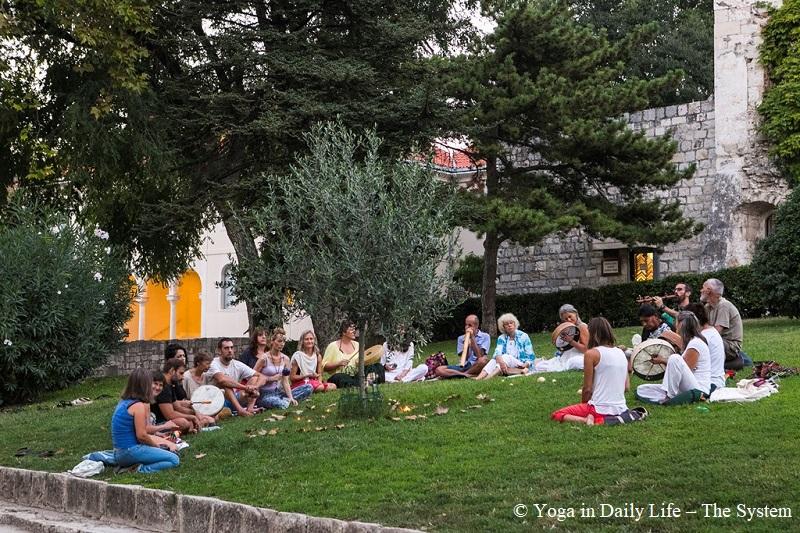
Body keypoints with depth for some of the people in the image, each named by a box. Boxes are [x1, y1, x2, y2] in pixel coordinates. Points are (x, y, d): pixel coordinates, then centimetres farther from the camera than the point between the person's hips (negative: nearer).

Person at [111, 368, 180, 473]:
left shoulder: (123, 402, 13)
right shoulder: (138, 406, -14)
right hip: (130, 452, -9)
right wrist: (156, 445, 1)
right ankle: (142, 470, -20)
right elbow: (141, 435, -14)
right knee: (174, 460, -8)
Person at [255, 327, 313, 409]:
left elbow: (285, 381, 1)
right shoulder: (264, 358, -10)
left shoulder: (285, 359, 5)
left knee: (308, 388, -8)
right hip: (264, 394, -7)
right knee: (281, 404, -42)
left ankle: (286, 400, -13)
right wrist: (271, 378, -13)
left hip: (278, 392, 7)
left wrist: (291, 397, -13)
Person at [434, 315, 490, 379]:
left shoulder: (485, 336, 4)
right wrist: (467, 342, -11)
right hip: (463, 366, 2)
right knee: (439, 370, -18)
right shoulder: (461, 338, 13)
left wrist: (472, 338, -8)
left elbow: (480, 356, -10)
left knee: (484, 360, -39)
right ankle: (469, 375, -26)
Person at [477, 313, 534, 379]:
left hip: (520, 366, -3)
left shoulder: (523, 336, 3)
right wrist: (501, 362, -35)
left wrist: (525, 365, -21)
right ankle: (478, 378, -54)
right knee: (494, 360, -28)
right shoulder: (501, 338, 9)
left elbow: (530, 356, 2)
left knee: (506, 356, -31)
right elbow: (497, 352, -10)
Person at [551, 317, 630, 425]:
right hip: (621, 408, 6)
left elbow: (587, 388, -8)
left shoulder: (591, 353, -10)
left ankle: (585, 420, -17)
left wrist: (583, 404, 9)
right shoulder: (621, 353, 8)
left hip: (600, 409, -6)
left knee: (556, 415, 5)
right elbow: (626, 387, 12)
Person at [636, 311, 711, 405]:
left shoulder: (695, 343, -12)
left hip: (697, 390, -9)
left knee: (675, 358, -34)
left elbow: (686, 369, -15)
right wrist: (664, 360, 9)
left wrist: (663, 360, -5)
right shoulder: (691, 342, 19)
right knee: (641, 391, 0)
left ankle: (670, 397, -21)